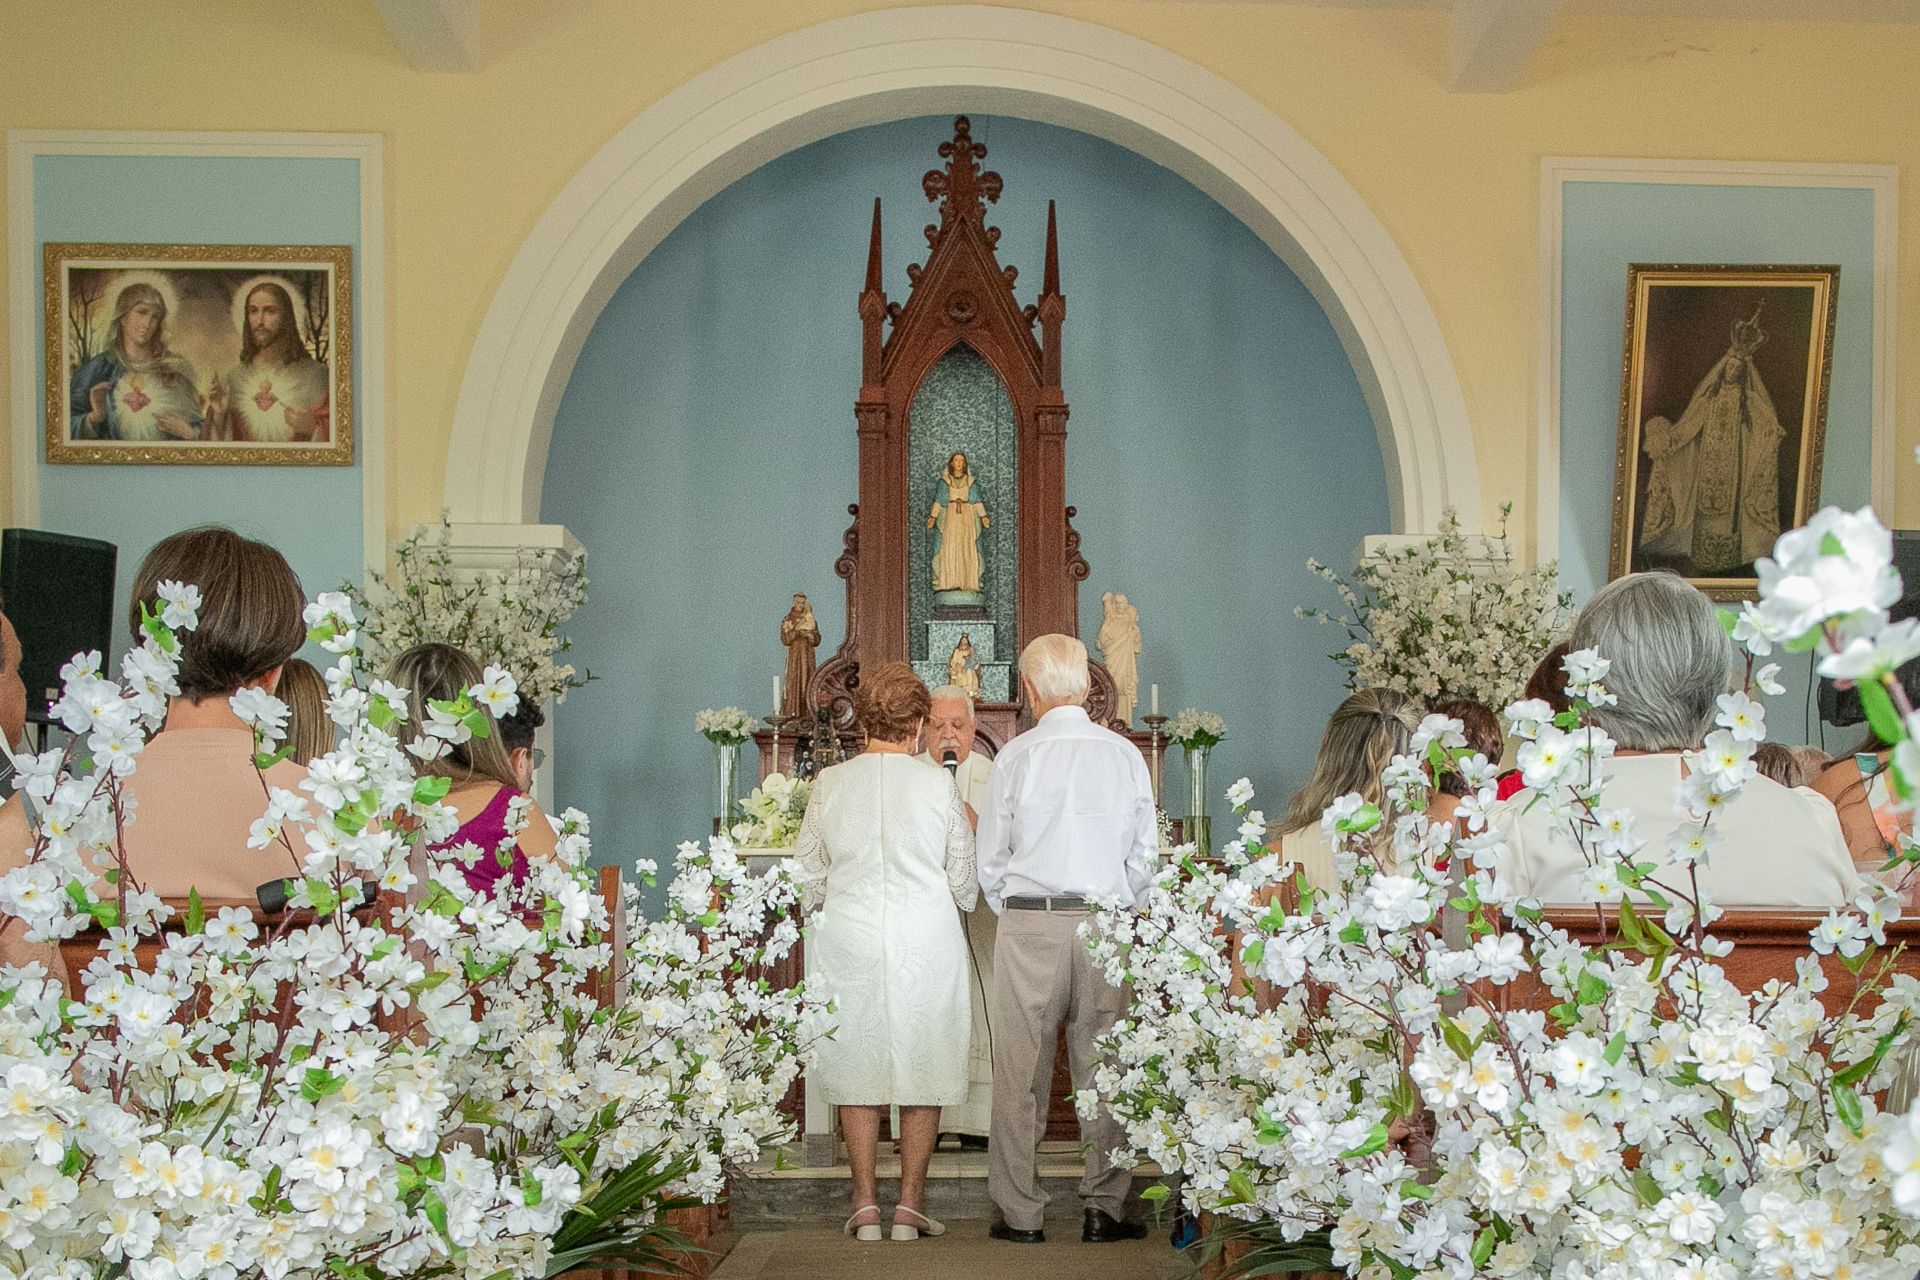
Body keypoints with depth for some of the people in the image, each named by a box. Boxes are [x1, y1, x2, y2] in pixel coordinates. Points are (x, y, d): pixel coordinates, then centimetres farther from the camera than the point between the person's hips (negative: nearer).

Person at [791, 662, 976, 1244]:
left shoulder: (829, 784, -2)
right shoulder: (939, 784, -6)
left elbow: (807, 877, 6)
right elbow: (964, 879, 0)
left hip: (848, 941, 1)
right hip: (927, 942, -1)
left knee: (856, 1070, 9)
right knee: (923, 1068, 8)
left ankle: (865, 1207, 11)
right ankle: (909, 1206, 9)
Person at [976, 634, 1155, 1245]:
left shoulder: (1016, 755, -5)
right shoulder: (1126, 755, 2)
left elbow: (990, 860, 1)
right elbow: (1145, 855, 6)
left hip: (1028, 923, -2)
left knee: (1020, 1072, 4)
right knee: (1103, 1069, 8)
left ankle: (1020, 1212, 7)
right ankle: (1105, 1209, 11)